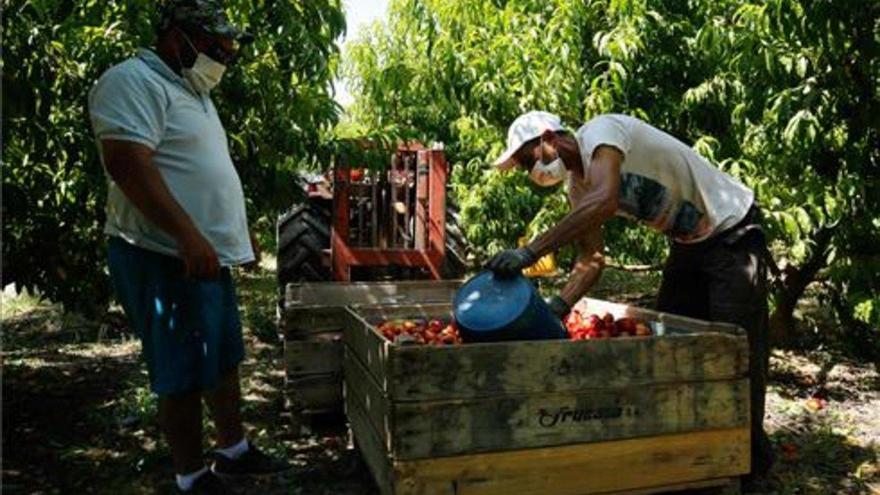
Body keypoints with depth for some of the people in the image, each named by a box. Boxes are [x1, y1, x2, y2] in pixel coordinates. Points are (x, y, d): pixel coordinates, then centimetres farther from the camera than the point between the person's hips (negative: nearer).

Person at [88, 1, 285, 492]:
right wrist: (188, 236, -29)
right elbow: (127, 164, -24)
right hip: (168, 261, -10)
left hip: (211, 257, 10)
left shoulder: (193, 92, 19)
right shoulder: (134, 83, -12)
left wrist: (240, 231, 24)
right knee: (186, 377, 0)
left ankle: (235, 451, 33)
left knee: (225, 360, 17)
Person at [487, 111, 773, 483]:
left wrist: (530, 253, -47)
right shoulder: (578, 187, 1)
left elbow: (605, 201, -44)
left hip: (733, 232, -9)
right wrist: (557, 307, -19)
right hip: (689, 242, 9)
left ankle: (750, 459, 11)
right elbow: (591, 259, -2)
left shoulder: (601, 131, -25)